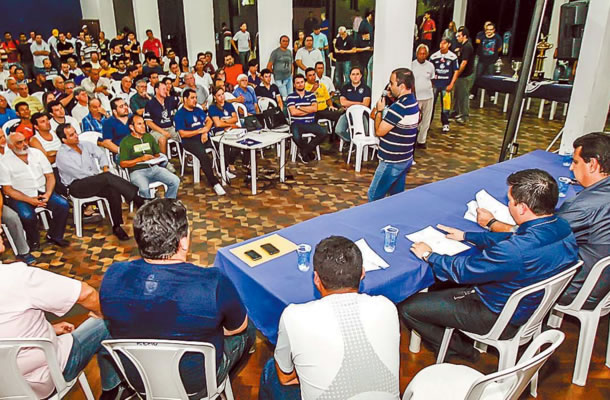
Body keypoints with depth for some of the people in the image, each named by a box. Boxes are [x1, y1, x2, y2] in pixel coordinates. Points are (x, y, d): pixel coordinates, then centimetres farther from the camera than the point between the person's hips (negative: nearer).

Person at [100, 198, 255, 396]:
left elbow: (111, 321, -1)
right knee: (248, 329, 23)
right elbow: (238, 328, -14)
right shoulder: (214, 284, -35)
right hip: (198, 384, -3)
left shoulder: (113, 277, -23)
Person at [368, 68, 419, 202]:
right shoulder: (413, 102, 7)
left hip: (391, 162, -10)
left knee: (374, 196, 0)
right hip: (405, 159, 10)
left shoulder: (399, 107, -24)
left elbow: (379, 131, -19)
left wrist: (379, 110, -5)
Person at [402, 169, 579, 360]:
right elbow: (508, 239, 7)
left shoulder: (518, 251, -38)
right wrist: (466, 235, 13)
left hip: (500, 318, -9)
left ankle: (463, 350, 13)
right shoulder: (562, 228, -10)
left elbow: (462, 271, -25)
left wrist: (429, 255, -7)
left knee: (407, 307, -6)